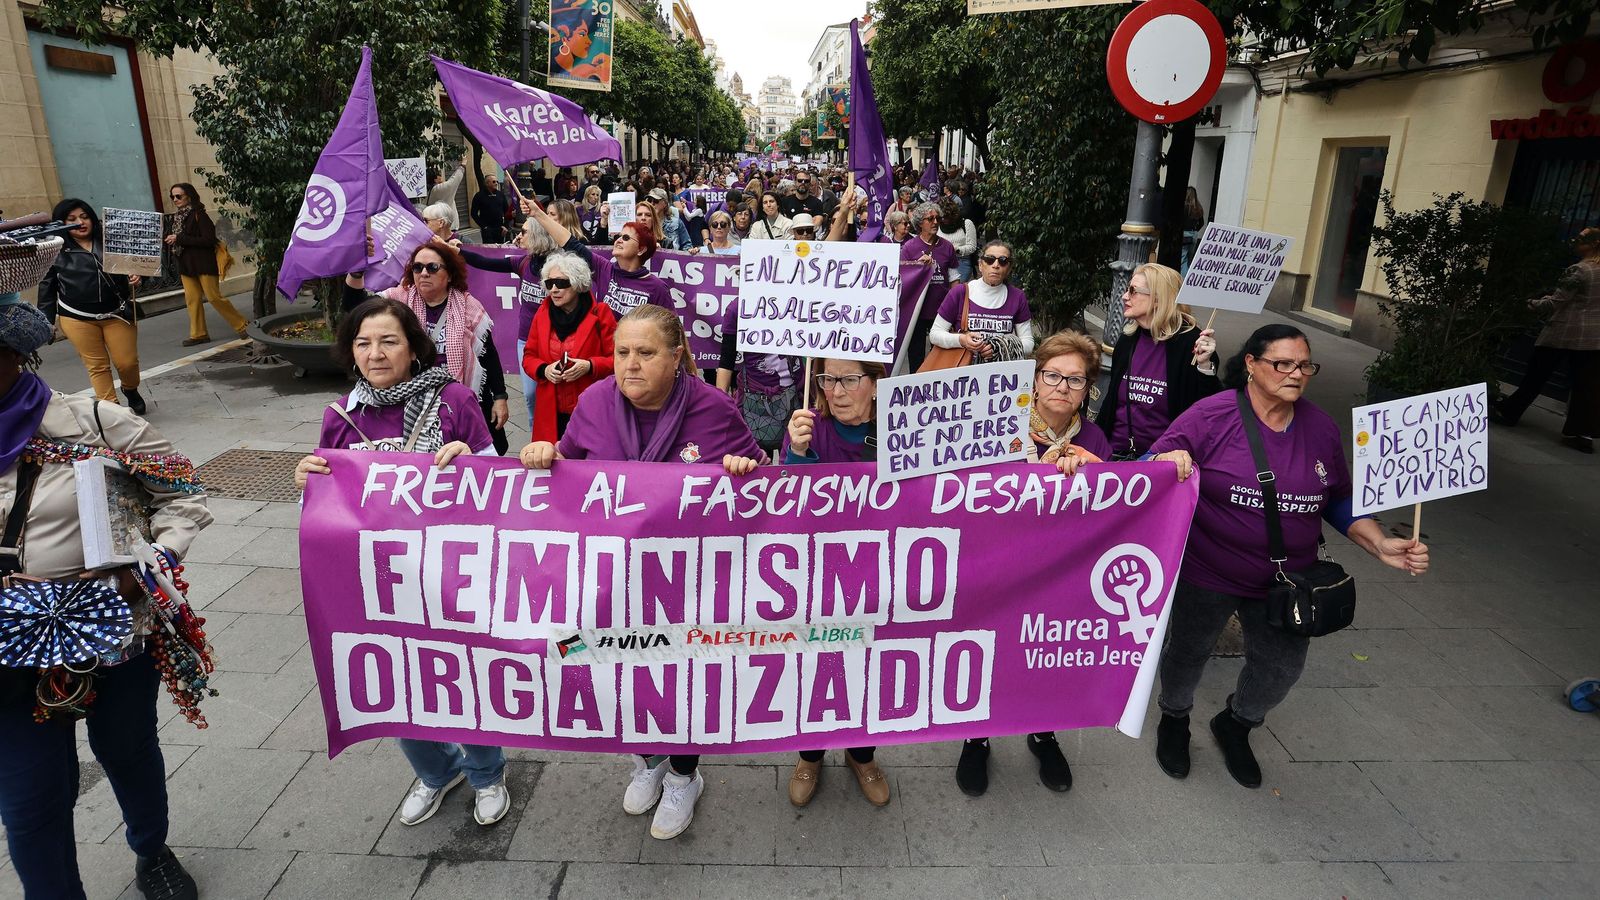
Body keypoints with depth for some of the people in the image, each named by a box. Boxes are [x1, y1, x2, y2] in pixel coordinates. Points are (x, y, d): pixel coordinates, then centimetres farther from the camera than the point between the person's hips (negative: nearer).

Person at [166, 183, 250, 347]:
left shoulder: (198, 215, -9)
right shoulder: (176, 217, 13)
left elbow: (209, 240, -18)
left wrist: (180, 239, -18)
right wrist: (169, 240, 3)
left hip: (203, 263, -7)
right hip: (185, 265, 7)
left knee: (214, 297, -8)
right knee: (192, 299, 5)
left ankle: (242, 326, 3)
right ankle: (198, 334, 10)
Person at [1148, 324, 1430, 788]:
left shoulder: (1322, 428, -1)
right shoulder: (1212, 415, -18)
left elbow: (1339, 502, 9)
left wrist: (1381, 545, -5)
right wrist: (1171, 460, -38)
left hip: (1286, 580, 4)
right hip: (1207, 574, -4)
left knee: (1282, 667, 16)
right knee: (1188, 654, 16)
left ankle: (1235, 725, 47)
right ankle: (1173, 719, 47)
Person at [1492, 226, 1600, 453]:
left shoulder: (1579, 271, -13)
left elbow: (1556, 301, -11)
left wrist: (1534, 303, 5)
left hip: (1564, 332, -5)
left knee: (1536, 375, 8)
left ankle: (1508, 411, 20)